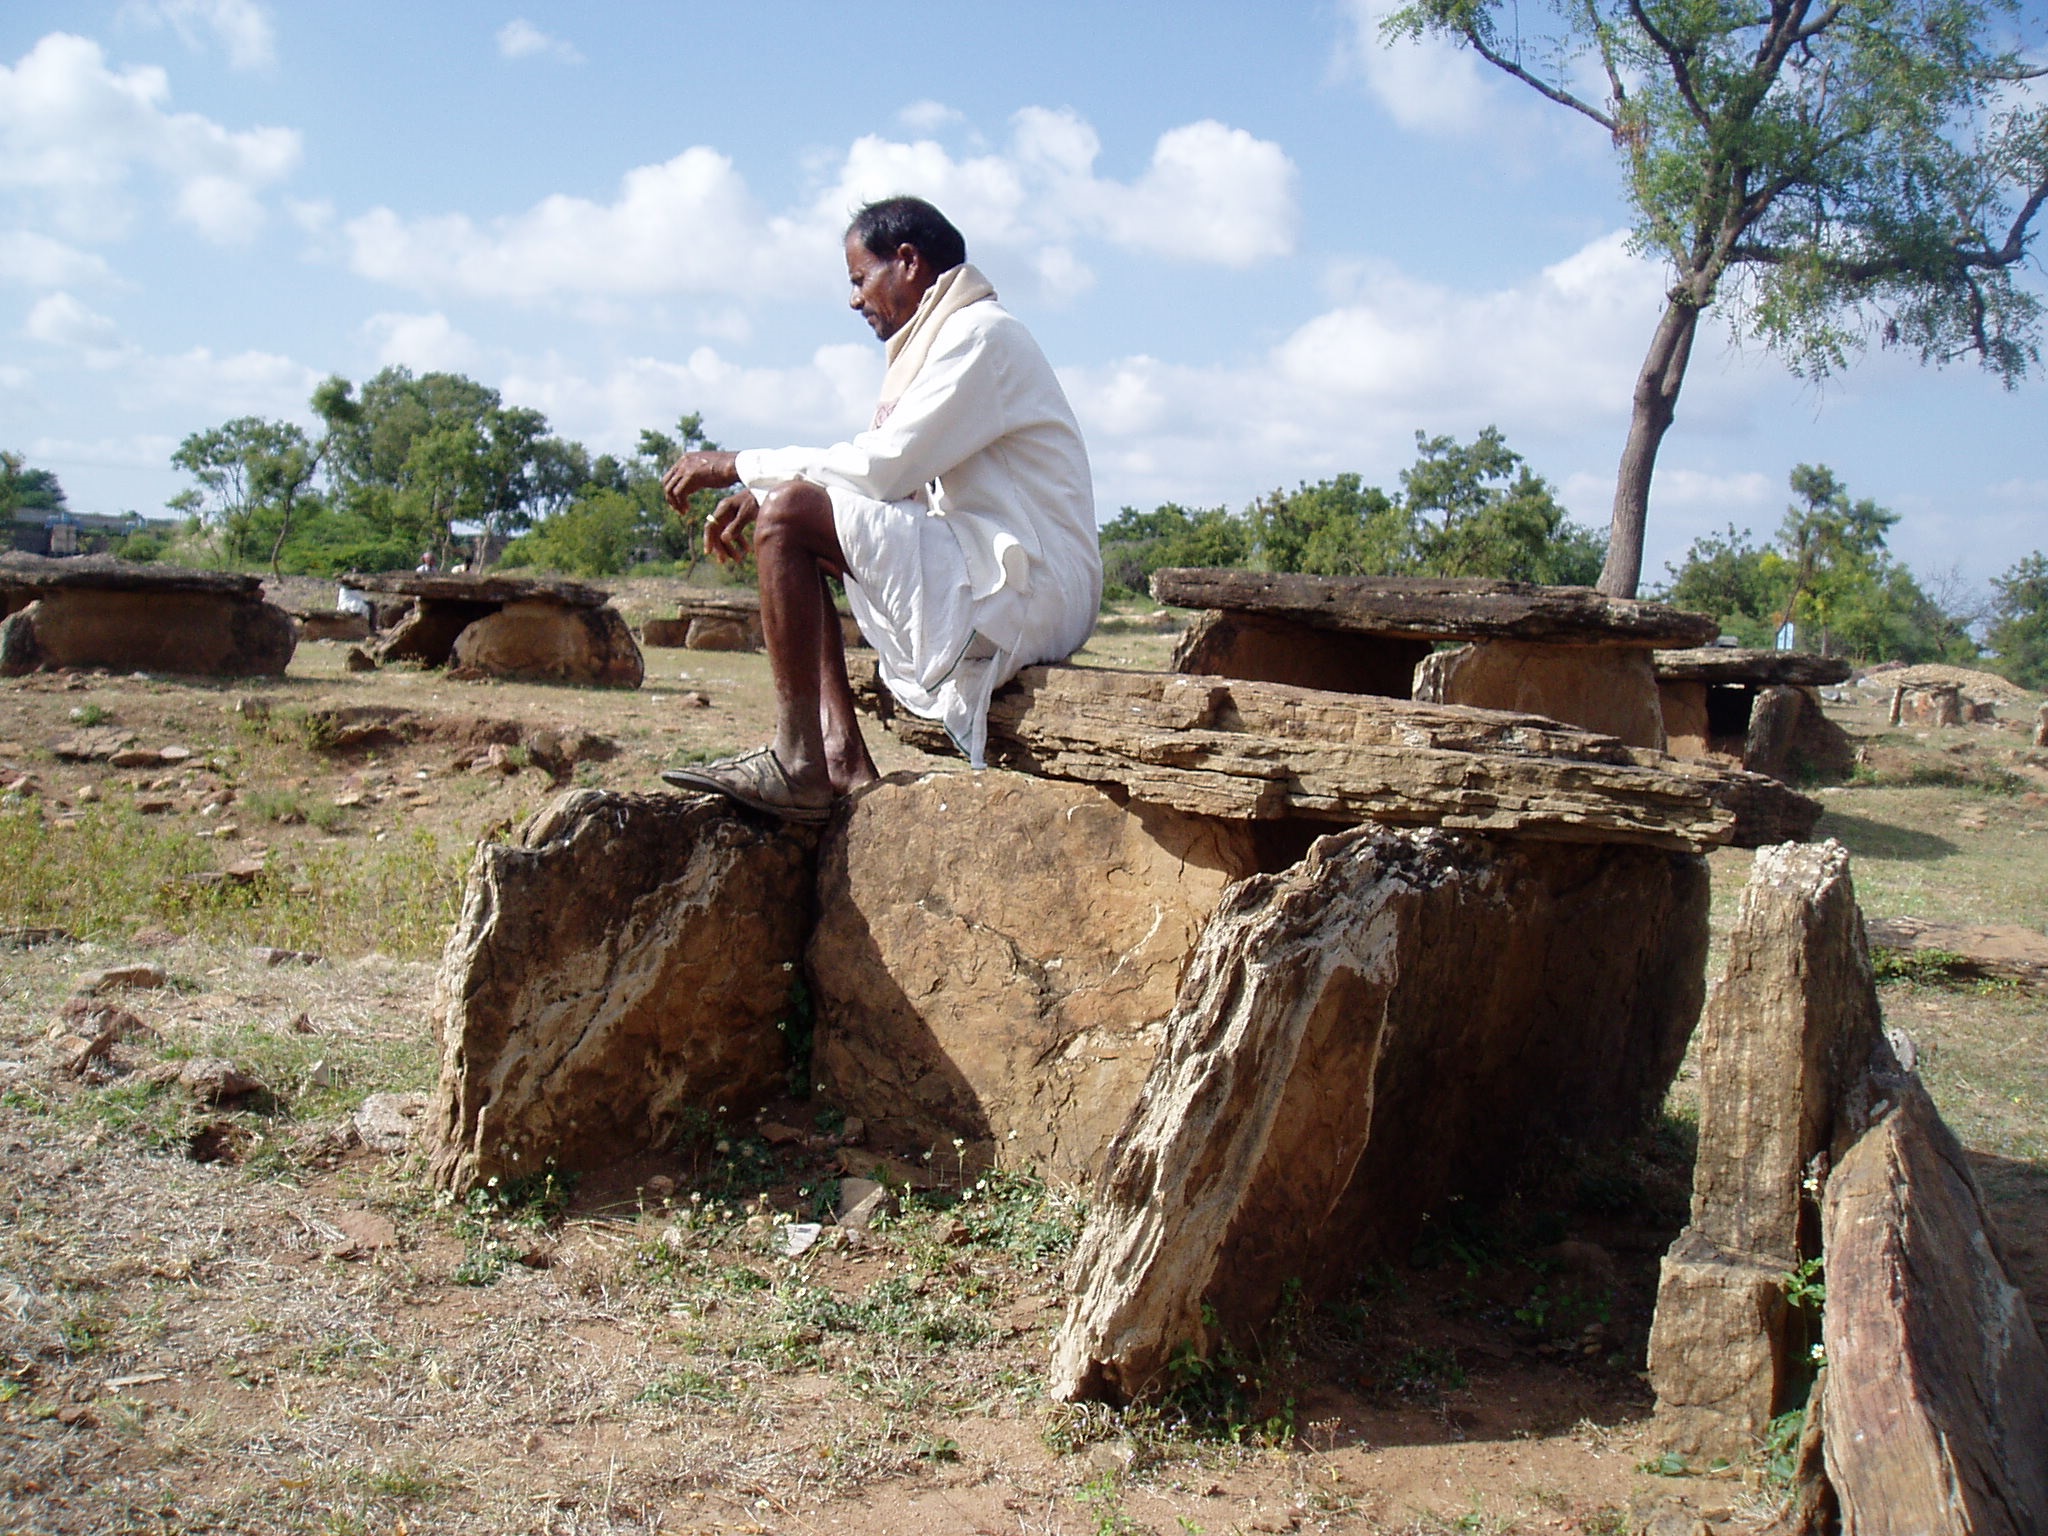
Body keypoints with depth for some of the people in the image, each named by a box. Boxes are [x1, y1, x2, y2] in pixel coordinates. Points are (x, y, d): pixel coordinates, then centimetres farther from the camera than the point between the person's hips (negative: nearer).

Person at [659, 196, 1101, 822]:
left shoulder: (980, 334, -9)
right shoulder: (940, 338, 22)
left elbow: (881, 466, -18)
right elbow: (889, 471, 19)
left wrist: (738, 465, -9)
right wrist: (757, 493, 7)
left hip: (1025, 593, -10)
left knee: (788, 516, -18)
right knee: (785, 524, 12)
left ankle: (798, 766, -16)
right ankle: (841, 758, -3)